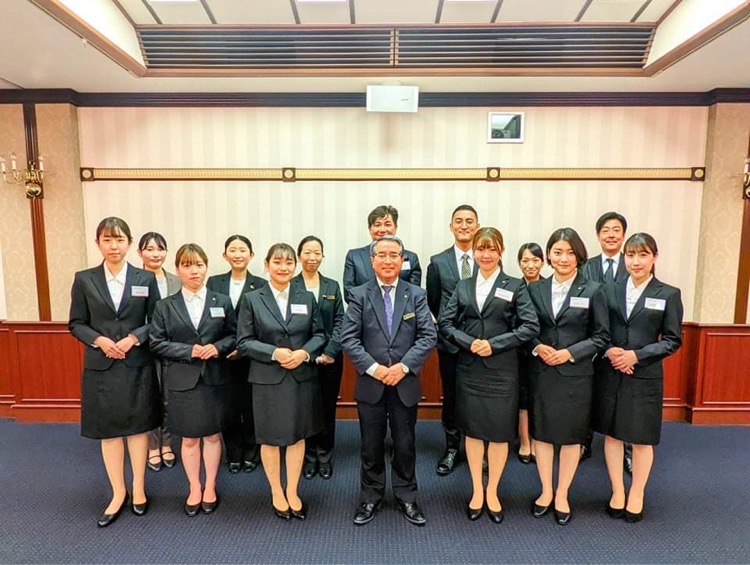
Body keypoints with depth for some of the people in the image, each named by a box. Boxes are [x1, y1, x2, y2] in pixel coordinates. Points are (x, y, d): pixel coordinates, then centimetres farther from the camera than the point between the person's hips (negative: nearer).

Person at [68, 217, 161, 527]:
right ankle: (118, 494, 25)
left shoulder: (145, 279, 0)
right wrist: (99, 340, -13)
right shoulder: (84, 279, 2)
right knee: (108, 431, 10)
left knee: (138, 427, 10)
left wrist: (133, 338, -14)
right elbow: (76, 323, 4)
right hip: (101, 366, 1)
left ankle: (138, 489, 26)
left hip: (137, 365, -1)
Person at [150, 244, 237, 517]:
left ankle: (210, 487, 30)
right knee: (189, 438, 11)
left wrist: (218, 347, -15)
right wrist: (188, 351, -15)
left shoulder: (222, 301, 2)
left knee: (212, 435, 12)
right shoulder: (165, 306, 1)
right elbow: (156, 342, -2)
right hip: (182, 380, 0)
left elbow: (234, 335, 5)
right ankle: (194, 489, 30)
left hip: (215, 378, 1)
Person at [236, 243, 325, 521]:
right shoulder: (252, 299, -3)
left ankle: (292, 493, 31)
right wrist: (274, 353, -18)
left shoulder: (307, 297, 4)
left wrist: (304, 353, -14)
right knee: (271, 438, 11)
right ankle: (277, 493, 32)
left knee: (298, 436, 12)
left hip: (302, 377, 2)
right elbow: (243, 342, -5)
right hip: (268, 379, -2)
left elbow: (319, 334, 5)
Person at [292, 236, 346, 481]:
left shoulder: (332, 286, 7)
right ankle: (309, 457, 26)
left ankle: (325, 458, 25)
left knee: (328, 409, 9)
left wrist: (330, 352, -11)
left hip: (330, 357, 2)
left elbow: (340, 322, 2)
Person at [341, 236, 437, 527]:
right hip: (370, 383, 0)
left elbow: (428, 336, -4)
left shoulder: (416, 295, 2)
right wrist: (373, 368, -15)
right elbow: (348, 338, -6)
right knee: (372, 446, 13)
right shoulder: (359, 295, -1)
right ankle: (370, 498, 31)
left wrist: (403, 366, -15)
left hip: (405, 383, 1)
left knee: (405, 445, 12)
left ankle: (406, 498, 31)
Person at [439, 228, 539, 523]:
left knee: (499, 432, 8)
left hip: (501, 370, -2)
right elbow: (445, 322, 2)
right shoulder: (463, 287, 6)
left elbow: (531, 326, -9)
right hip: (469, 368, 2)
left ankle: (492, 492, 28)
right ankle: (477, 490, 29)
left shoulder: (515, 286, -2)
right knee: (472, 430, 12)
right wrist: (469, 342, -14)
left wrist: (494, 344, -16)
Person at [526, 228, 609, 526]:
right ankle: (546, 491, 30)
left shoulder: (593, 290, -3)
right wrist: (537, 347, -13)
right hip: (541, 372, 2)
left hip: (576, 374, -2)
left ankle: (562, 495, 28)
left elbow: (601, 336, -2)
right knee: (541, 432, 11)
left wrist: (570, 353, -14)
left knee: (571, 435, 10)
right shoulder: (535, 289, 3)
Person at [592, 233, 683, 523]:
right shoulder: (610, 290, 4)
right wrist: (608, 350, -14)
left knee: (642, 438, 9)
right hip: (609, 374, 2)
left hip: (645, 377, -2)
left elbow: (673, 340, -3)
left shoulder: (668, 294, -1)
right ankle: (617, 492, 28)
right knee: (611, 434, 11)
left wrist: (637, 355, -14)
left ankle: (636, 495, 30)